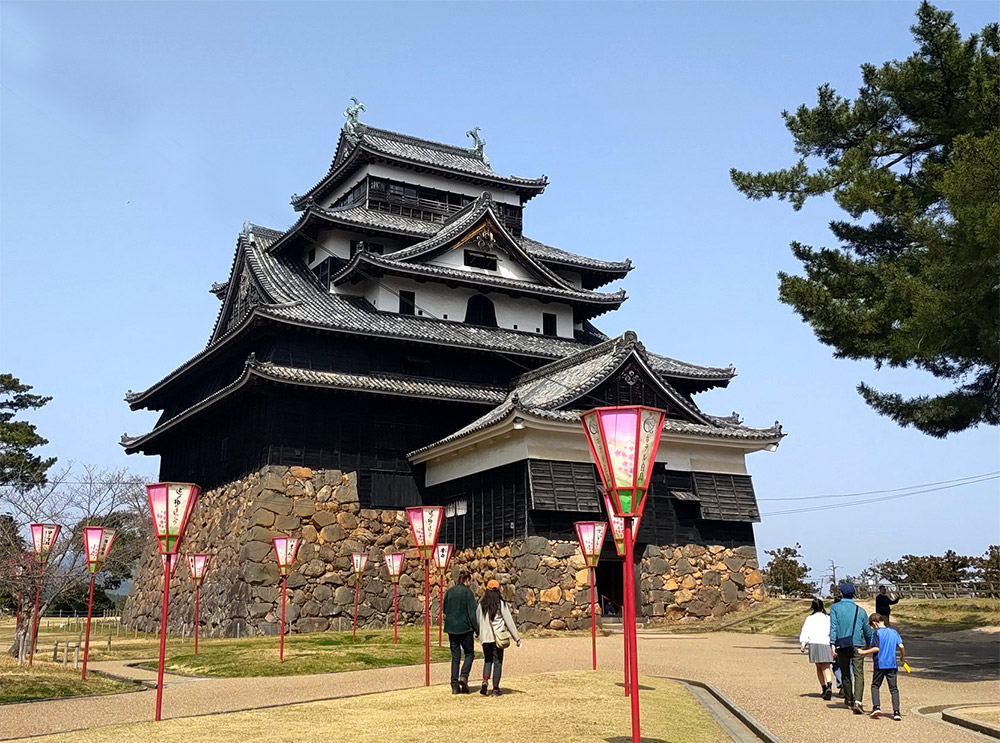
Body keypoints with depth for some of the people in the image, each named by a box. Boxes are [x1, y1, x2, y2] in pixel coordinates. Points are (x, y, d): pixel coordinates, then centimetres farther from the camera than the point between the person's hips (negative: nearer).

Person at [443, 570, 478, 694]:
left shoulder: (449, 592, 7)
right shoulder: (468, 592, -10)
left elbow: (445, 610, 13)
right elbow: (472, 612, -11)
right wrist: (477, 628, -5)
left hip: (451, 628, 5)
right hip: (465, 628, -5)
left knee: (455, 656, 10)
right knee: (469, 653, 11)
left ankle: (455, 684, 5)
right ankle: (464, 676, -8)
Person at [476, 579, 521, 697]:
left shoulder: (481, 604, 2)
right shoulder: (501, 604, -6)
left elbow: (477, 620, 10)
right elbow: (509, 621, -5)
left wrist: (479, 632, 28)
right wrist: (517, 637, -2)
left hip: (485, 637, 2)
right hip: (498, 637, -2)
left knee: (487, 660, 16)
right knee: (497, 661, 7)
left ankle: (485, 680, -7)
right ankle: (496, 688, 7)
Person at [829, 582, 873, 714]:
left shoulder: (835, 607, 3)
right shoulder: (860, 610, 8)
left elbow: (833, 626, -8)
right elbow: (867, 630, 17)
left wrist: (832, 643, -12)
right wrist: (869, 645, 32)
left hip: (842, 645, 0)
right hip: (858, 645, 0)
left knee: (845, 673, 15)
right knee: (859, 674, -6)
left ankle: (849, 699, 30)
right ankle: (857, 701, -22)